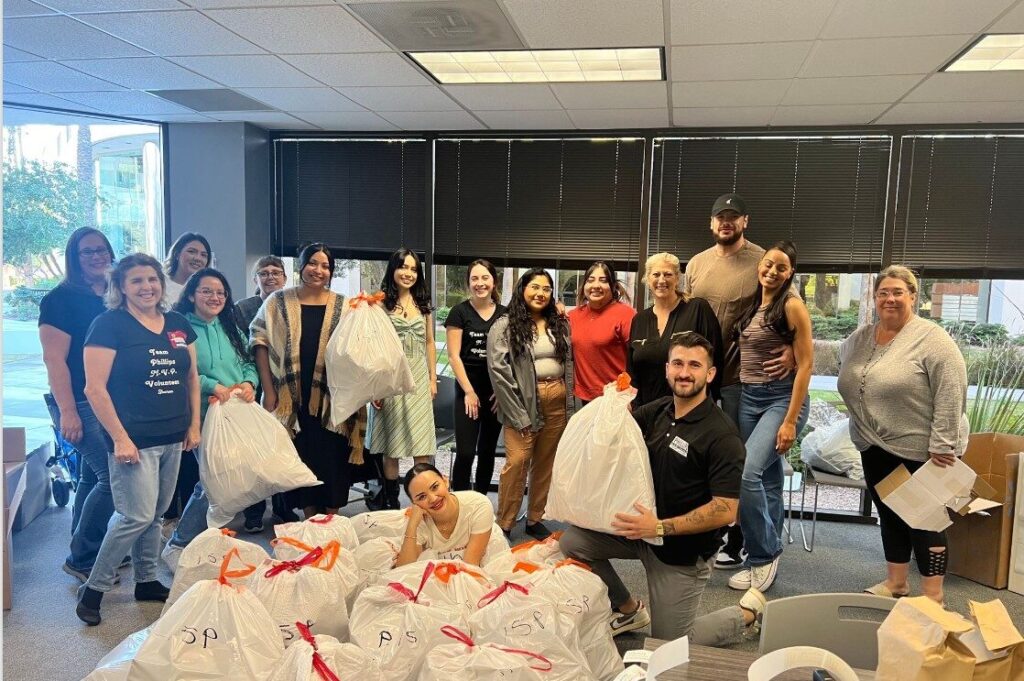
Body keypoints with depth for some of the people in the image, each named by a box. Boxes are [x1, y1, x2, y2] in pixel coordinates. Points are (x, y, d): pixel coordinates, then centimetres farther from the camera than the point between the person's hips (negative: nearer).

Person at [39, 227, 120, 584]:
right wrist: (67, 412, -19)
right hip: (80, 404, -7)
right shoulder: (61, 298, -9)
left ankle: (83, 555, 27)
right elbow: (54, 359, -14)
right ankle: (81, 558, 4)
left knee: (93, 477, 15)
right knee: (115, 476, -12)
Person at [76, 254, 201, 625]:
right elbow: (95, 389, -12)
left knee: (155, 515, 14)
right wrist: (120, 438, -15)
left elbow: (191, 378, 16)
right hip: (134, 439, -6)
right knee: (137, 516, -6)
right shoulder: (109, 325, -8)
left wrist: (194, 425, 10)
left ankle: (147, 581, 29)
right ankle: (93, 589, 11)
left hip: (173, 439, 6)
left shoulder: (178, 325, 9)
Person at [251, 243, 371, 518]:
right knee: (302, 460, 7)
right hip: (293, 399, 0)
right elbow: (260, 342, 1)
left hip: (332, 400, 0)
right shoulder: (278, 302, 3)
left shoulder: (344, 306, 5)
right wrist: (268, 391, -4)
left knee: (333, 462, 3)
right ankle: (309, 520, 22)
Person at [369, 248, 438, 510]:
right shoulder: (382, 303, -1)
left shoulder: (422, 303, 11)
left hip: (419, 378, 3)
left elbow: (429, 343, 14)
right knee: (391, 443, 4)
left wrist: (433, 379, 8)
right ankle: (391, 501, 14)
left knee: (422, 443, 3)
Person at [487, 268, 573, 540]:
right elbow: (498, 371, -9)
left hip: (557, 402, 5)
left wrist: (569, 406, 6)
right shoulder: (505, 326, -3)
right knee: (517, 460, -11)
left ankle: (535, 519, 22)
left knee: (546, 462, 9)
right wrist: (518, 414, -13)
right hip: (524, 402, -4)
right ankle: (504, 525, 1)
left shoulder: (560, 324, 12)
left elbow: (569, 365, 15)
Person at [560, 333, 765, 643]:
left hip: (682, 551, -6)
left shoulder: (722, 436, -22)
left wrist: (660, 527, -30)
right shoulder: (656, 411, -3)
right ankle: (630, 611, 17)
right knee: (572, 541, -5)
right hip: (641, 528, 6)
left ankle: (749, 611, 26)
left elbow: (725, 511, -26)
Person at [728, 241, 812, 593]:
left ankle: (764, 555, -1)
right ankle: (768, 557, 21)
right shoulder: (752, 305, 11)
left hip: (782, 399, -7)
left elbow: (806, 365, -12)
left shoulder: (792, 305, -9)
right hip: (748, 398, 7)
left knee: (746, 472, -19)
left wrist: (791, 421, -17)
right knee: (768, 479, 12)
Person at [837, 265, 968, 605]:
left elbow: (951, 394, -19)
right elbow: (848, 370, 23)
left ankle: (933, 597, 12)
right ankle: (895, 583, 28)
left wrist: (942, 445, -21)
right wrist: (861, 415, 18)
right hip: (875, 448, 6)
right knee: (889, 516, 15)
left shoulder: (932, 339, -15)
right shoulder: (859, 339, 6)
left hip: (920, 451, -6)